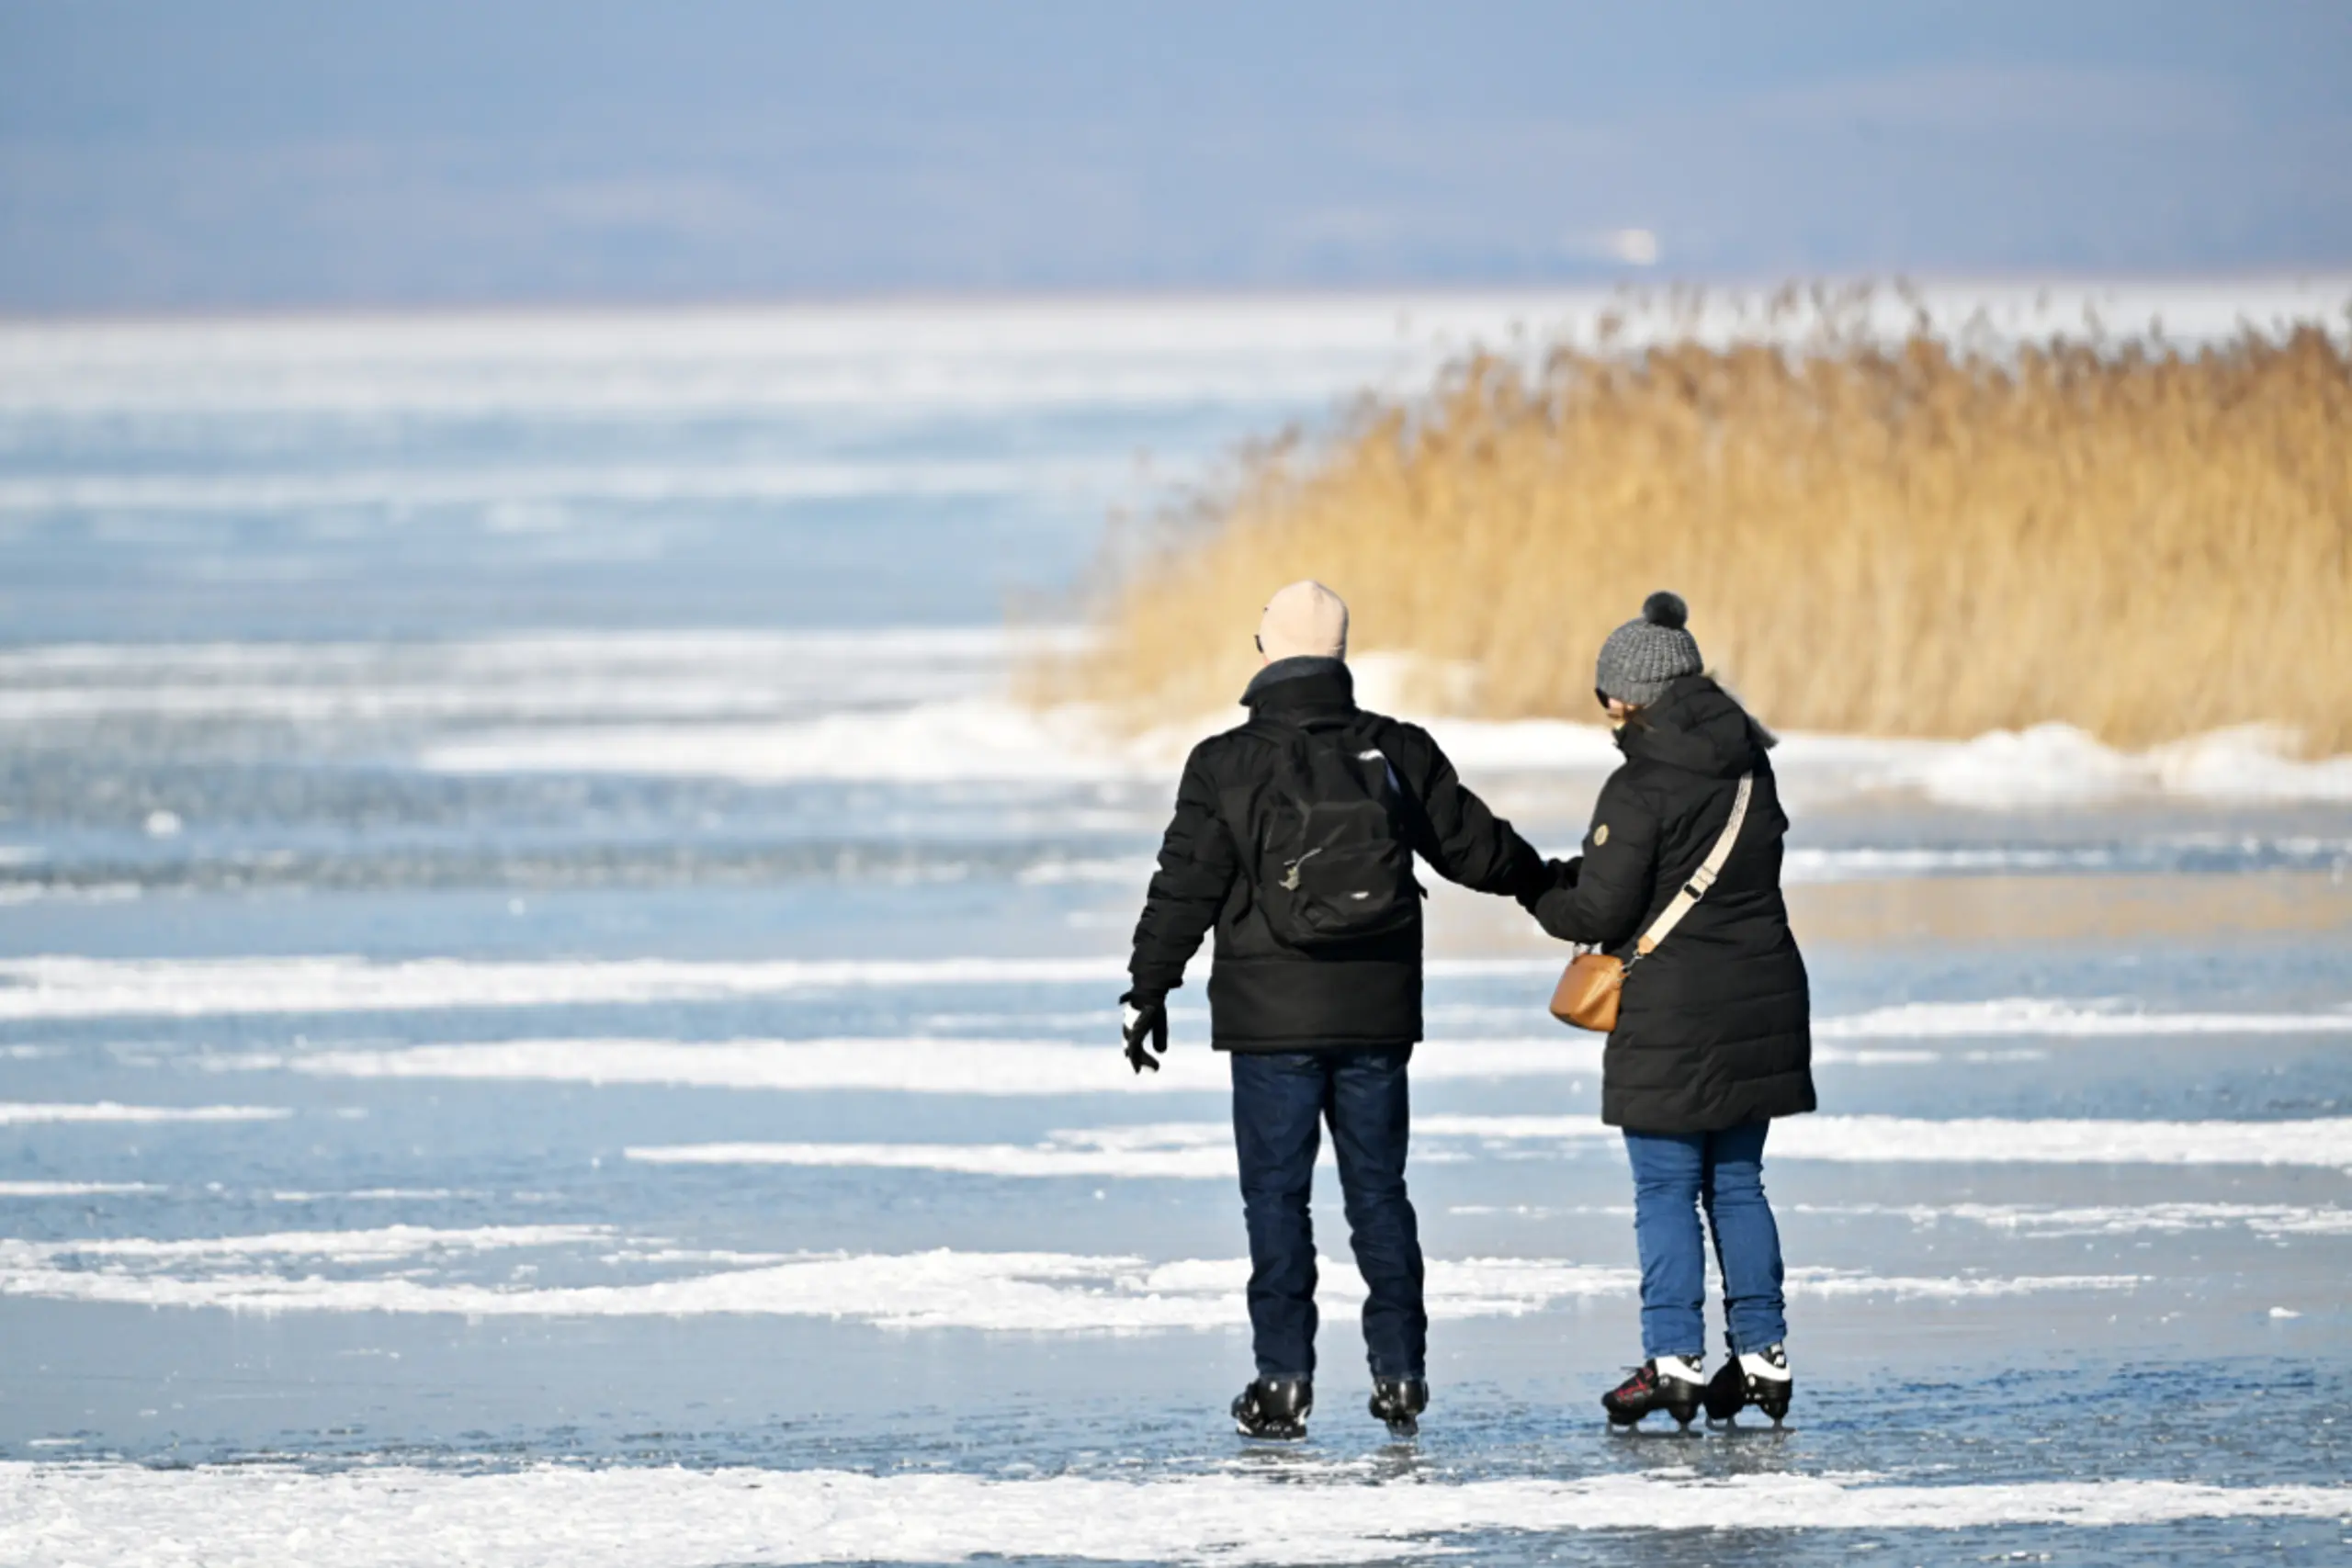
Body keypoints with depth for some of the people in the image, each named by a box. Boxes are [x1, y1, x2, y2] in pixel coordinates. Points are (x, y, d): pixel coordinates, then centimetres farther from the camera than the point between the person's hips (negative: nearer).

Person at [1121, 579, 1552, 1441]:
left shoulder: (1227, 765, -7)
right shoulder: (1399, 753, 2)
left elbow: (1185, 891, -6)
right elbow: (1473, 846, 11)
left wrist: (1147, 992, 3)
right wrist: (1544, 882, 31)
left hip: (1272, 1016, -3)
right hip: (1378, 1013, 3)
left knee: (1276, 1194, 1)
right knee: (1379, 1190, 11)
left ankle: (1284, 1378, -3)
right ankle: (1400, 1370, 10)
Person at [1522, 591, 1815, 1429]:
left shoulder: (1640, 787, -15)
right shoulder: (1748, 767, 7)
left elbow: (1600, 913, -15)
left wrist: (1542, 891, 7)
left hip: (1673, 1012, -7)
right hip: (1763, 999, 7)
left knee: (1665, 1189, 0)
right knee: (1737, 1183, 13)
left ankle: (1674, 1359, -3)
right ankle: (1762, 1353, 12)